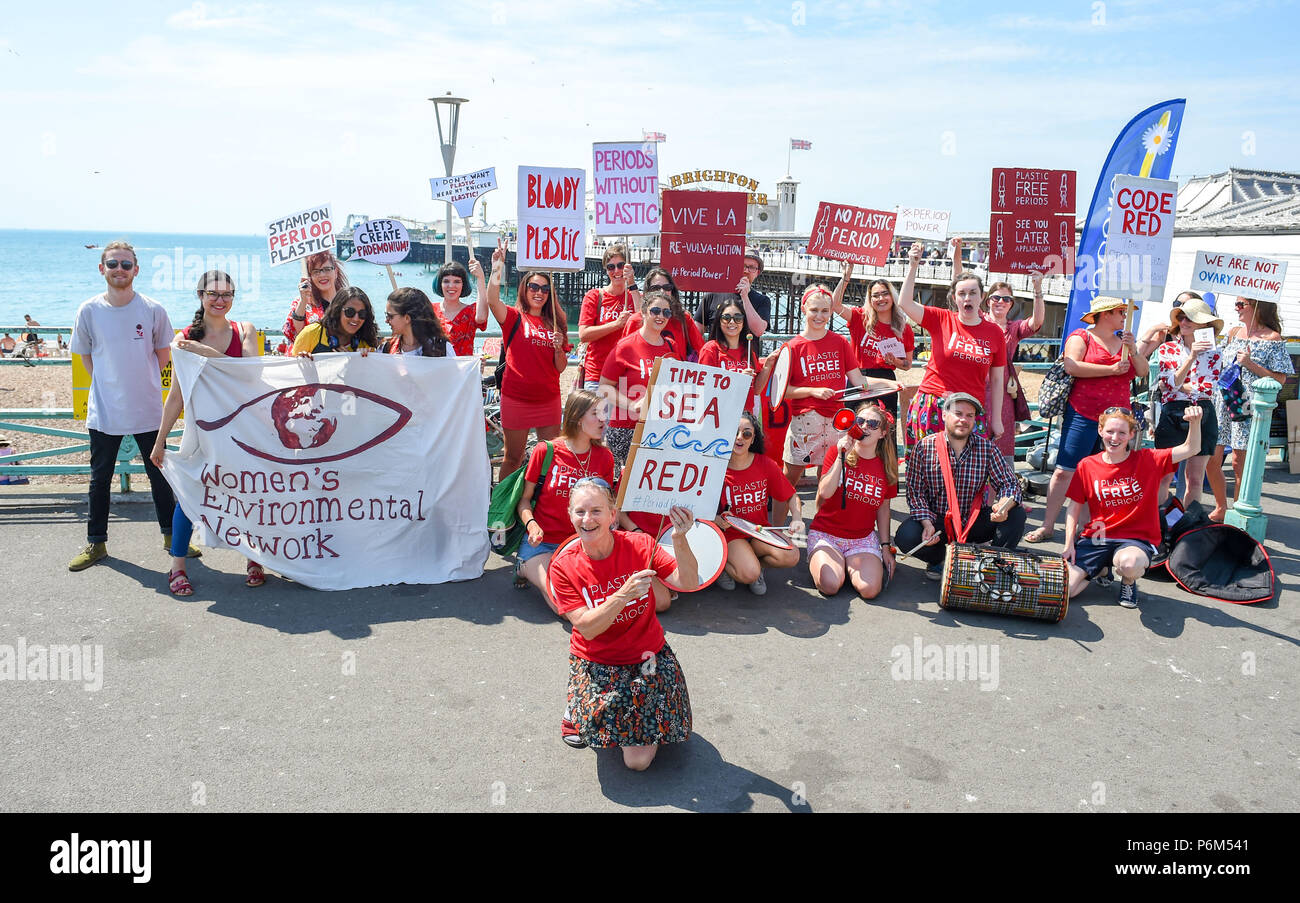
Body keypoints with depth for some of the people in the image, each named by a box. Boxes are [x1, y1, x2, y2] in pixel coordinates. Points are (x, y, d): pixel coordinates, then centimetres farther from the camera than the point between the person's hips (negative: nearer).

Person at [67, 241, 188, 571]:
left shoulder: (152, 310, -6)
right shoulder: (88, 311, -4)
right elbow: (86, 356, 10)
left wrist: (139, 382, 7)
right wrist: (110, 383, 6)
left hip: (148, 410, -1)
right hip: (104, 411, 1)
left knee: (159, 475, 10)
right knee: (100, 479, 10)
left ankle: (171, 534, 25)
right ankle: (96, 542, 23)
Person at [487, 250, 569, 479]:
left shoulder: (554, 323, 10)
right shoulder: (514, 317, 0)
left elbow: (560, 368, 9)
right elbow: (492, 300, -22)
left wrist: (559, 347, -10)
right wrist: (497, 269, -34)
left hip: (548, 399, 4)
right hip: (516, 398, -3)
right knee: (513, 457, 6)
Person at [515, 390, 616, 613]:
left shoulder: (604, 457, 3)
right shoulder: (545, 451, -6)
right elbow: (525, 499, 2)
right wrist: (531, 524, -18)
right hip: (541, 543, -4)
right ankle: (528, 568, 7)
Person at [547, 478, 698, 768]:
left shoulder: (639, 545, -12)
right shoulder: (564, 566, -12)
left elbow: (689, 583, -20)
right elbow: (587, 628, -19)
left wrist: (679, 540, -37)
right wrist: (625, 594, -33)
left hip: (646, 655, 0)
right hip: (595, 662, 0)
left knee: (638, 760, -8)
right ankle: (578, 703, 16)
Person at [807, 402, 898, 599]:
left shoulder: (886, 466, 3)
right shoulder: (836, 453, -5)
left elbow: (883, 509, 11)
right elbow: (825, 492, -18)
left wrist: (885, 546, 7)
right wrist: (841, 456, -22)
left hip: (863, 537, 2)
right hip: (826, 533, -2)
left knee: (870, 589, -23)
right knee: (831, 585, -26)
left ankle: (850, 565, 10)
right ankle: (817, 561, 9)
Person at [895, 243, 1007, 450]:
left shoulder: (994, 333, 7)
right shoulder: (941, 320, 4)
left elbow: (997, 381, 9)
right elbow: (904, 303, -8)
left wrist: (996, 420, 8)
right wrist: (913, 266, -12)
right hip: (932, 406, -1)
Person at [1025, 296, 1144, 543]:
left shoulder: (1124, 340, 19)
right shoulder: (1081, 336, 2)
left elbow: (1142, 372, 13)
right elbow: (1072, 366, -15)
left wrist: (1133, 351, -5)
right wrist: (1111, 369, -11)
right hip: (1083, 415, -5)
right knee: (1065, 470, -8)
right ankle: (1048, 526, -4)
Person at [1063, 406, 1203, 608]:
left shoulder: (1147, 460, -1)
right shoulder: (1087, 466, 2)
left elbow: (1190, 449, -10)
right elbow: (1074, 509, 6)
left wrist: (1195, 422, -29)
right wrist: (1069, 544, -2)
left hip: (1136, 539, -2)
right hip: (1096, 538, 2)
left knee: (1130, 564, -40)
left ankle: (1128, 582, 2)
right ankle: (1101, 568, 19)